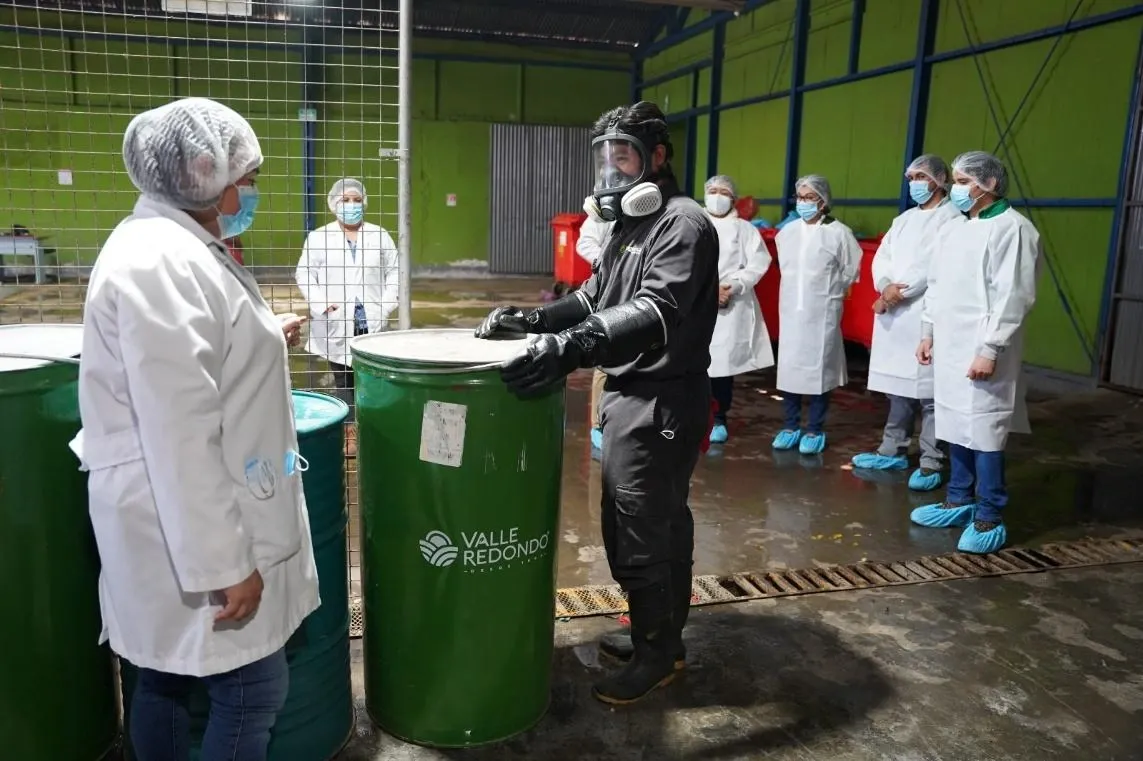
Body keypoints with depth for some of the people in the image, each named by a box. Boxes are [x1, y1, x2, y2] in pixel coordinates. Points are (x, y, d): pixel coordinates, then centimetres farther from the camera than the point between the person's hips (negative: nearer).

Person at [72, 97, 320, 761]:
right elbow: (179, 436, -26)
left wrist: (258, 347, 37)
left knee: (168, 676, 19)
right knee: (253, 688, 1)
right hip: (192, 529, -10)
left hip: (188, 521, 10)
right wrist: (223, 565, -23)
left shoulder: (174, 246, 11)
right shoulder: (158, 261, -22)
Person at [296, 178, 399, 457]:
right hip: (337, 324, 0)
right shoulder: (318, 237, 4)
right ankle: (350, 433, 12)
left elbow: (394, 272, 8)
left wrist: (387, 303, -5)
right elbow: (304, 273, 3)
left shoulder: (380, 236, 9)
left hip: (372, 322, 1)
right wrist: (321, 304, -10)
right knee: (343, 380, 5)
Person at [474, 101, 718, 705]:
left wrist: (572, 347, -43)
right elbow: (596, 297, 20)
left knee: (637, 534, -1)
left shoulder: (683, 225, -16)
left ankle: (656, 652, 18)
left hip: (660, 403, -10)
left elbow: (656, 312, -31)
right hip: (632, 395, 10)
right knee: (661, 523, 19)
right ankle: (661, 636, 33)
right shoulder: (630, 224, 15)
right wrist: (536, 321, 5)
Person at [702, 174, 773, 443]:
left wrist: (734, 286, -13)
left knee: (724, 363, -1)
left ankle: (719, 419, 12)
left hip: (732, 307, 0)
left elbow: (758, 264, 0)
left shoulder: (744, 229, 10)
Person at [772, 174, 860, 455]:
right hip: (791, 309, 4)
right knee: (788, 367, 6)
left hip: (822, 313, -4)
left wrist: (828, 292, 8)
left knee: (819, 368, 1)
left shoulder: (839, 233, -6)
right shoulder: (787, 232, 7)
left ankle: (815, 430, 11)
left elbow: (850, 272, 2)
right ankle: (791, 426, 19)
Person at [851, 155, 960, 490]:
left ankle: (931, 463, -1)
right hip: (894, 314, 8)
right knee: (897, 387, 13)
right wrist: (886, 287, -9)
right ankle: (893, 451, 23)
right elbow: (881, 258, 10)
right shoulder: (903, 220, 21)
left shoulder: (951, 217, -3)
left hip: (927, 315, -7)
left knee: (928, 391, -6)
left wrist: (901, 291, -13)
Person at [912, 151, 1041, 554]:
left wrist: (990, 350, -19)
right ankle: (959, 501, 26)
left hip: (982, 350, -8)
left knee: (984, 431, -5)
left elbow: (1013, 297, -15)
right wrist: (928, 333, 16)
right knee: (957, 427, 14)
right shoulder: (956, 228, 15)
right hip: (950, 345, 8)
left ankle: (989, 518, 4)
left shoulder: (1013, 228, -9)